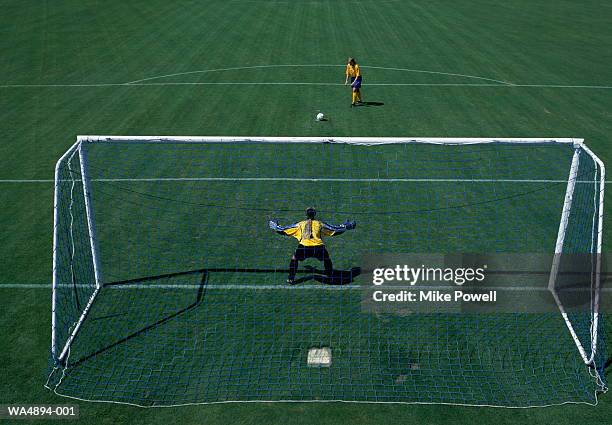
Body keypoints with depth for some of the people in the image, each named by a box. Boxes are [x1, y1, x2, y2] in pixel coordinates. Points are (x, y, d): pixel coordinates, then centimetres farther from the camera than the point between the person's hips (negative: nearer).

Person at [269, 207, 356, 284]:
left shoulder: (300, 224, 23)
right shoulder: (320, 224, 23)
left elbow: (283, 231, 29)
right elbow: (335, 230, 28)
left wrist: (275, 227, 50)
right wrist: (345, 226, 46)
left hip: (304, 247, 0)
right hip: (319, 248, 1)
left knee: (294, 259, 27)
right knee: (327, 259, 29)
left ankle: (291, 278, 23)